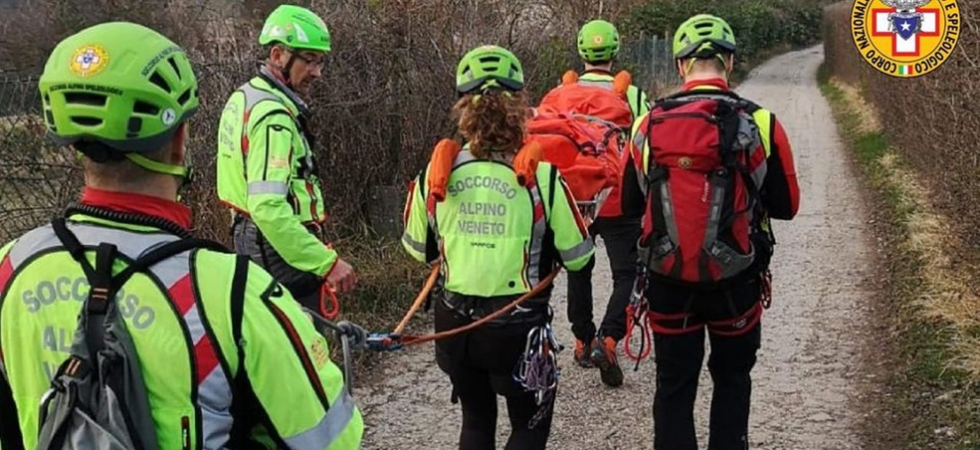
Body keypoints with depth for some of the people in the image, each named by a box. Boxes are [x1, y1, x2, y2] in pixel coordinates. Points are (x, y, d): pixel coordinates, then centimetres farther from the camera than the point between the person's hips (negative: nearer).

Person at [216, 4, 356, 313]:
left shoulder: (245, 97, 11)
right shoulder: (274, 116, -21)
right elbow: (269, 208, -31)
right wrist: (327, 262, -32)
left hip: (251, 239, 11)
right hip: (282, 246, -11)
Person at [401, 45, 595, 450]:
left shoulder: (436, 172, -9)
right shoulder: (541, 176, -16)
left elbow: (417, 248, 5)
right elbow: (577, 255, -7)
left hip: (454, 322, 3)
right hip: (518, 325, -3)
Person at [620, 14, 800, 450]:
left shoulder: (648, 125, -4)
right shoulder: (760, 124, -10)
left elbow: (630, 202, 7)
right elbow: (786, 206, -2)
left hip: (667, 283, 1)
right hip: (736, 283, -1)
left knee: (674, 386, 14)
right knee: (732, 380, 20)